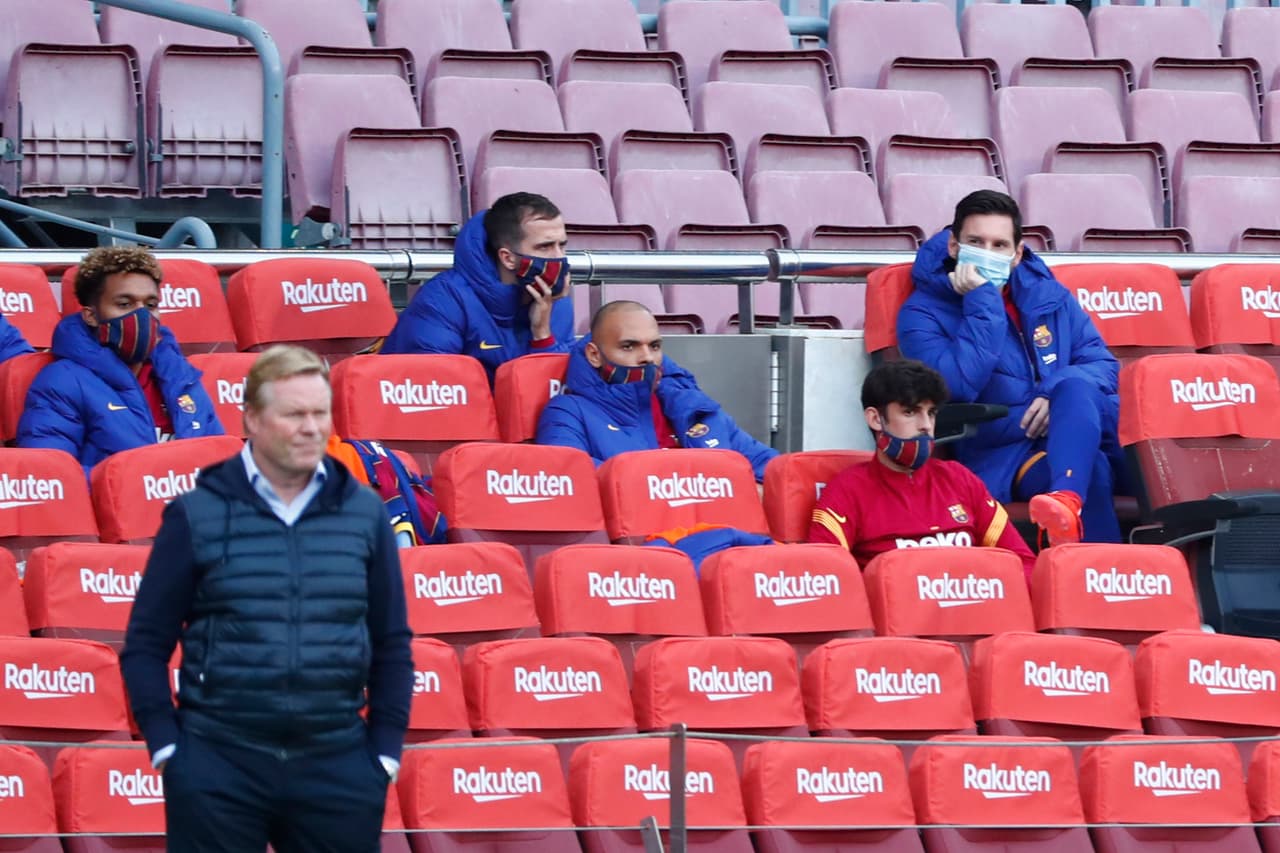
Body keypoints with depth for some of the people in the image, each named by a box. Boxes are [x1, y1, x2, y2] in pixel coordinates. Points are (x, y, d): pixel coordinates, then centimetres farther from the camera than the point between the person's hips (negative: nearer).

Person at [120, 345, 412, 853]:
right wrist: (165, 745, -5)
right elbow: (146, 644, 3)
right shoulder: (197, 515, 0)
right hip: (216, 764, -2)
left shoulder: (364, 514, 7)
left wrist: (386, 750, 4)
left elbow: (392, 645, 11)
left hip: (338, 767, 2)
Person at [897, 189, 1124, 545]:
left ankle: (1066, 502, -57)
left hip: (1077, 442, 4)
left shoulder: (1045, 292, 17)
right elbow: (958, 385, -16)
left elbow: (1103, 365, 13)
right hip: (1001, 461, -4)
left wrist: (1063, 395, -10)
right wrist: (982, 302, -13)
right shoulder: (922, 313, 2)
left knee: (1075, 386, -35)